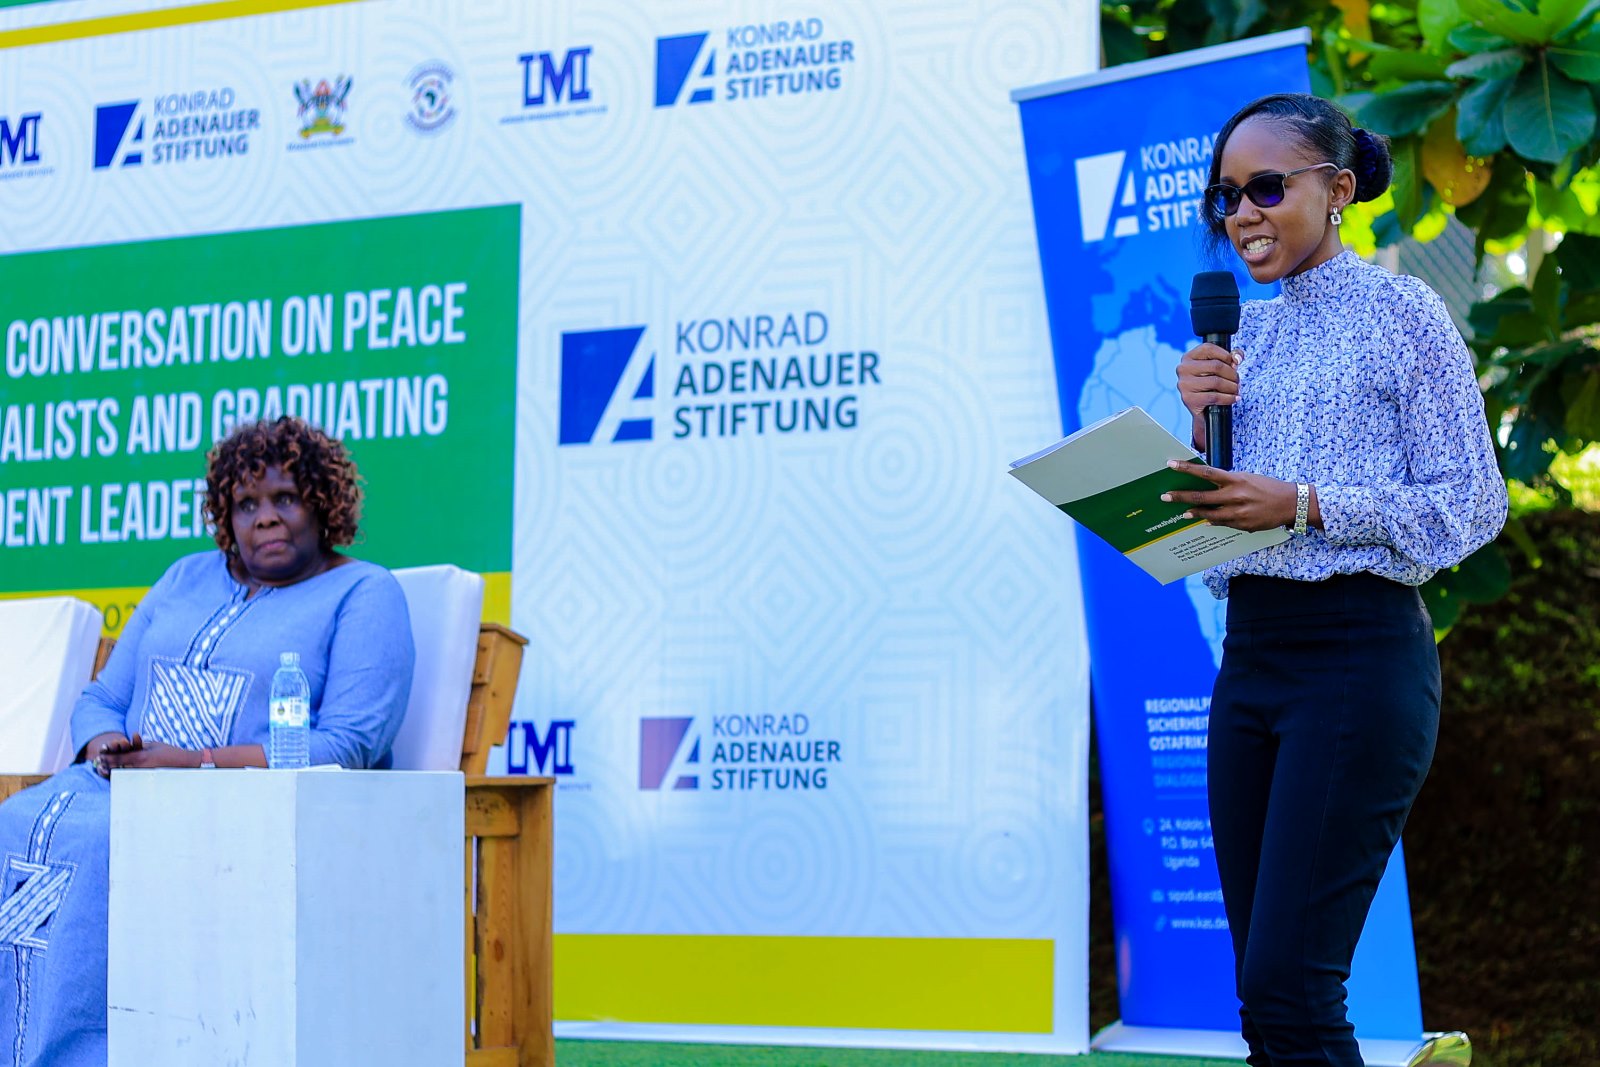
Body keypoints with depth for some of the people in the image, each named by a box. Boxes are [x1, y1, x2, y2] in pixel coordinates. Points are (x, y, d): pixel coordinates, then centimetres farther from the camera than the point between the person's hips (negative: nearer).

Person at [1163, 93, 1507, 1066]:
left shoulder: (1402, 313, -2)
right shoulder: (1246, 335, 16)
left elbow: (1472, 506, -8)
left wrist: (1303, 505, -17)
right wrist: (1201, 423, 1)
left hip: (1363, 652, -7)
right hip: (1250, 652, 7)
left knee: (1289, 985, -14)